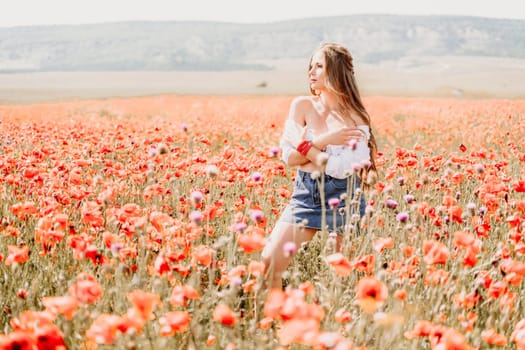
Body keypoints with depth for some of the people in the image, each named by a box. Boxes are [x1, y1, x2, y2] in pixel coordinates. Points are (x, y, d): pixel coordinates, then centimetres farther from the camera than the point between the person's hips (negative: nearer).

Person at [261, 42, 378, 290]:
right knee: (269, 261, -10)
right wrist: (325, 140, -17)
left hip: (343, 196, -3)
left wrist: (303, 143, -14)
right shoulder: (302, 106, 4)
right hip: (306, 194, 3)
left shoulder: (355, 118, -4)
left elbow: (342, 168, -17)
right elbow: (289, 157, -5)